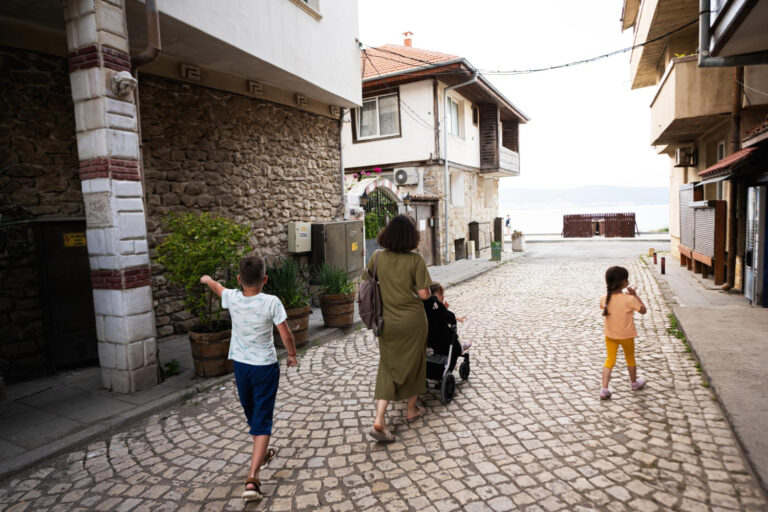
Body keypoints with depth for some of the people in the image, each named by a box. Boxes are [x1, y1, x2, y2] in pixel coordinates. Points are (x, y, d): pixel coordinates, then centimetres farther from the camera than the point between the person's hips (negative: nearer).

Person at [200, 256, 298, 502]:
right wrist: (292, 355, 4)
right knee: (262, 421, 2)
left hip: (241, 366, 4)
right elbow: (286, 336, -15)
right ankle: (252, 479, -7)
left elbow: (218, 287, 15)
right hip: (266, 367, -4)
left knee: (251, 415, 24)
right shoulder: (271, 302, -18)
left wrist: (207, 279, 37)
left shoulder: (232, 298, -9)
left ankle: (262, 454, 47)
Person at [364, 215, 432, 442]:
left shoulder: (377, 257, -5)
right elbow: (424, 294, -15)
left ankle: (379, 420, 0)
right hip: (412, 321, -2)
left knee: (388, 366, 11)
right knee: (413, 363, 17)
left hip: (387, 321, 3)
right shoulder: (415, 260, -14)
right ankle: (412, 410, 35)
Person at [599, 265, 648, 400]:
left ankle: (604, 389, 3)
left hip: (610, 335, 3)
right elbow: (643, 310, -9)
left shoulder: (604, 299, -12)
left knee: (610, 360, 10)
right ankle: (634, 383, 44)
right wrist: (635, 295, -5)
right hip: (626, 336, -3)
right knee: (630, 359, 21)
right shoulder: (629, 299, -24)